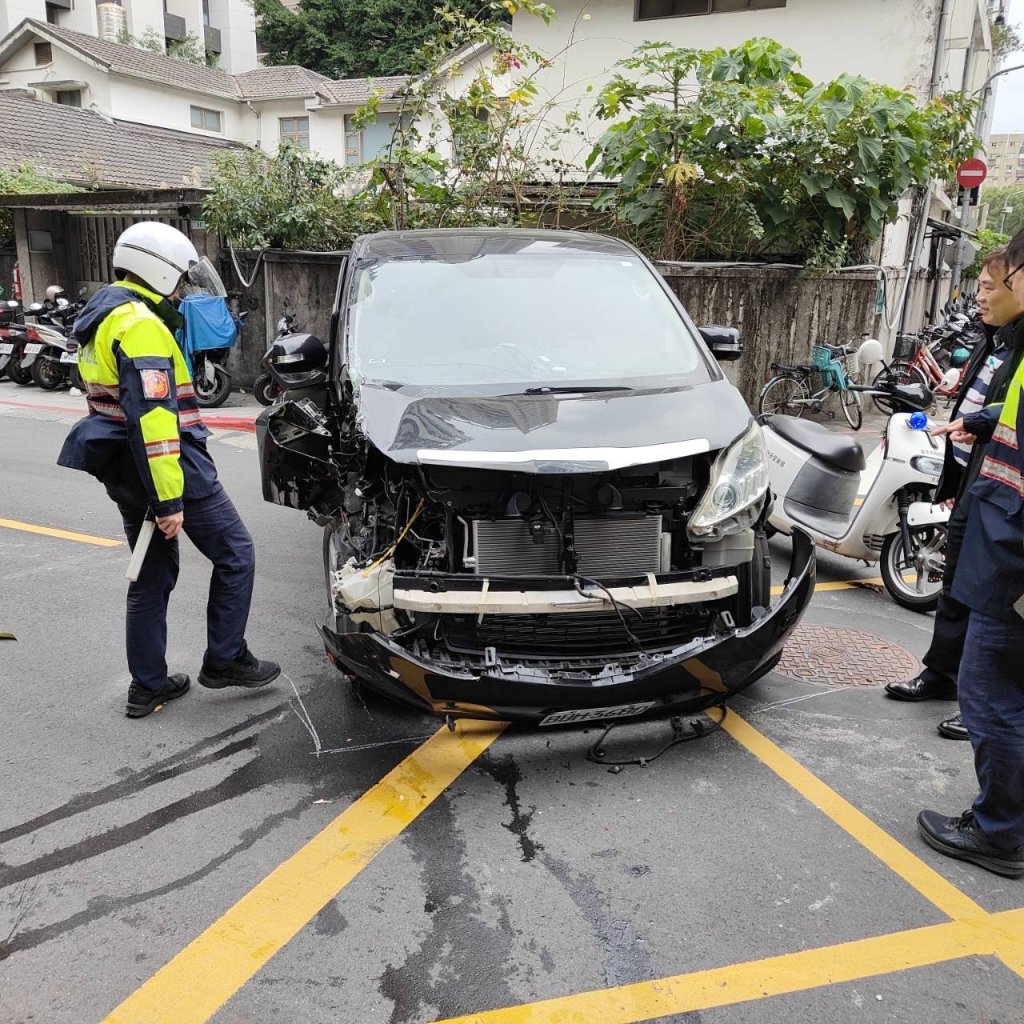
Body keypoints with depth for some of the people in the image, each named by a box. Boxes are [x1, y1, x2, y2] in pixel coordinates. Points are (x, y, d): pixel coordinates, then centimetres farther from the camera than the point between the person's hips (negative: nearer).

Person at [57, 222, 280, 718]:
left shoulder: (103, 318, 17)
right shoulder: (140, 324, -17)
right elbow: (152, 415, -25)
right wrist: (169, 497, -26)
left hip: (123, 471, 10)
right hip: (163, 466, -10)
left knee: (152, 575, 15)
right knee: (235, 555, 3)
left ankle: (148, 685, 22)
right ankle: (224, 661, 12)